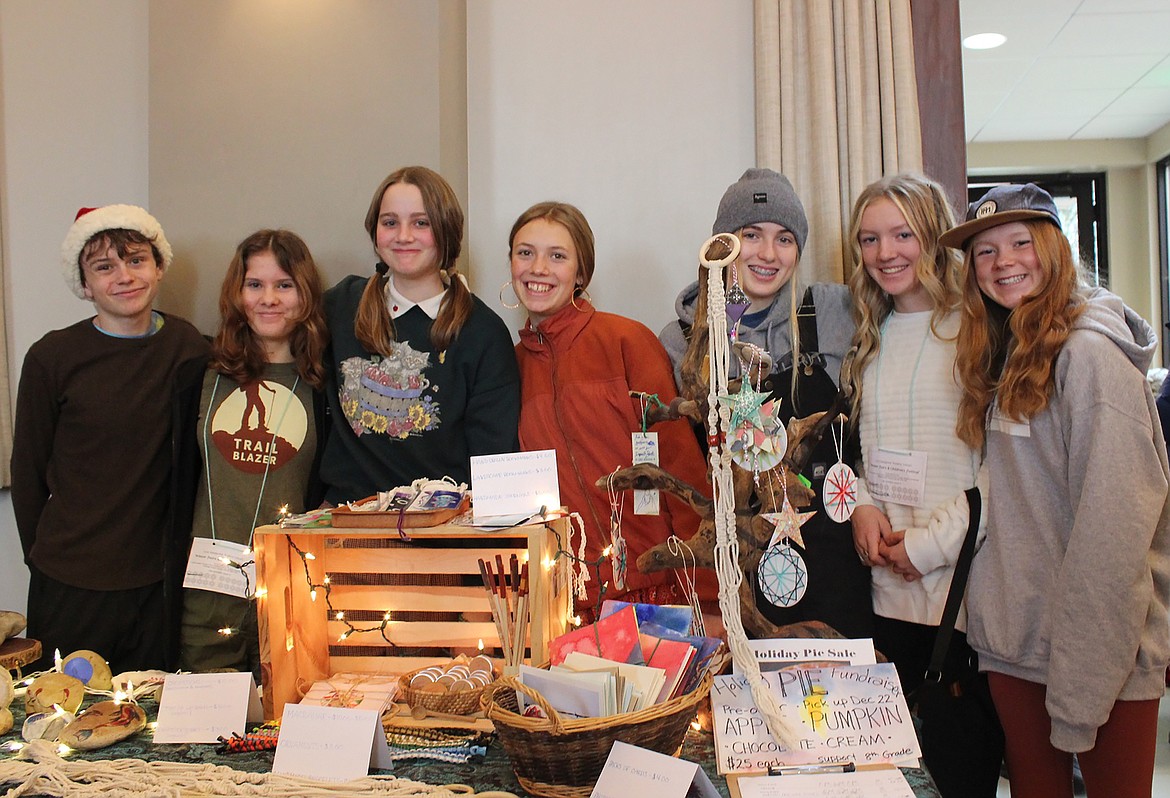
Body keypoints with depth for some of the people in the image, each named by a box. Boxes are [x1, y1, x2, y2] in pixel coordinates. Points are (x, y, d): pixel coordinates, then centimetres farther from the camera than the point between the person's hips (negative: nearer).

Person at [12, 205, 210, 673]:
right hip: (69, 584, -1)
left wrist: (177, 550, 8)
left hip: (158, 581, 2)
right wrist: (43, 557, 7)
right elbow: (27, 472, 3)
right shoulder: (51, 358, -7)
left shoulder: (190, 350, -1)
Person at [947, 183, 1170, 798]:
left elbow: (1115, 522, -20)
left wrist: (1078, 696, -20)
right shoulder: (1000, 354, 10)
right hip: (1015, 633, 7)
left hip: (1102, 647, -7)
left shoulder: (1090, 353, -15)